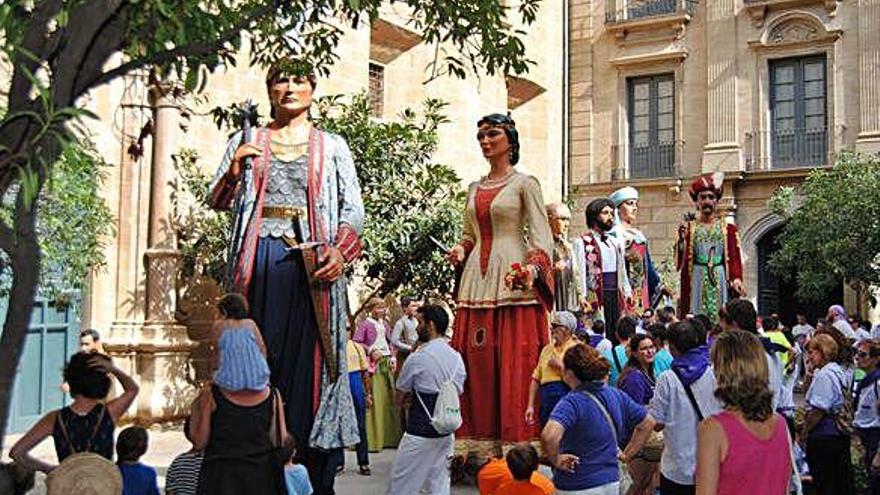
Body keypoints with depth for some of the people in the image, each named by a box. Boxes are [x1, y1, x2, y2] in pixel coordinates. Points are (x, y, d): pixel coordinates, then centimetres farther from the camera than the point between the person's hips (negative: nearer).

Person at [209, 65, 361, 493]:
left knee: (310, 360, -5)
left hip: (311, 263, -1)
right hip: (259, 260, 1)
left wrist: (340, 250, -10)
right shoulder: (247, 141, 16)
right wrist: (234, 171, -8)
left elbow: (353, 208, 8)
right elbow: (217, 201, 13)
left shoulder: (332, 146, 13)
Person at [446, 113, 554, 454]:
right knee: (476, 363, 2)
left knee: (515, 363, -9)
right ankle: (479, 447, 7)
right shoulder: (474, 188, 19)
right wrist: (460, 250, 6)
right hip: (477, 279, 6)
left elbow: (541, 235, -5)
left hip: (512, 281, -5)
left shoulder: (524, 184, 2)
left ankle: (517, 447, -4)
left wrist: (533, 266, -23)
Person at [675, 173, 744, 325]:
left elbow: (735, 258, 4)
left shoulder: (728, 229, 10)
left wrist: (736, 279, -13)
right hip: (696, 282, -1)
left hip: (721, 282, 1)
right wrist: (682, 241, -14)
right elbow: (680, 261, 2)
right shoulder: (687, 228, 8)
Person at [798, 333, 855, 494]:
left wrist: (803, 434, -12)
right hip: (842, 434, 9)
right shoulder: (841, 372, 10)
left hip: (823, 436, -9)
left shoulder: (824, 374, -17)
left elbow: (818, 410, -20)